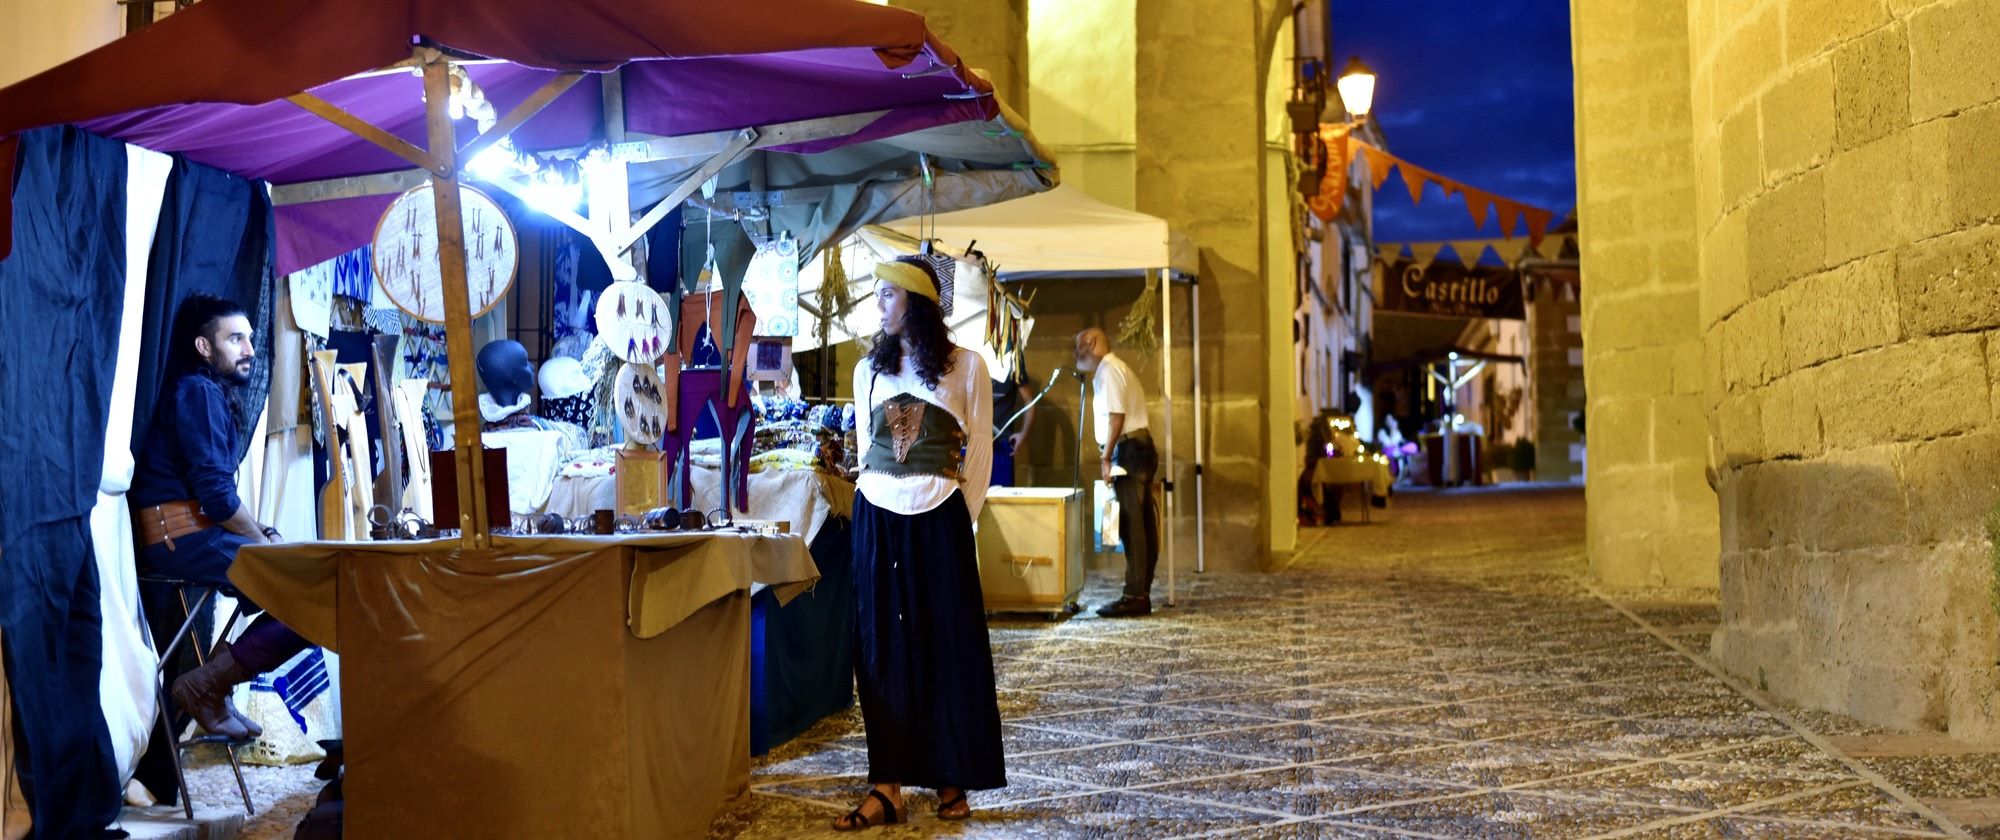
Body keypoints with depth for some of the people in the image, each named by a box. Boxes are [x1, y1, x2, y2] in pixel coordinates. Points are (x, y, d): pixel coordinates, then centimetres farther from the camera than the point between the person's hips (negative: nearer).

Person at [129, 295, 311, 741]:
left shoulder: (213, 393, 22)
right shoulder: (197, 390, -9)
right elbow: (215, 493, -18)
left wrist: (264, 532, 7)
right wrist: (264, 541, -6)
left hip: (197, 530, 10)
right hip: (184, 535, -10)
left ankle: (218, 676, 5)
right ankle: (206, 685, -10)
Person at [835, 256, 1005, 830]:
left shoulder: (965, 367, -2)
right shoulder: (869, 369, 9)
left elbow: (979, 451, 0)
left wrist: (961, 519, -2)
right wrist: (874, 494, 10)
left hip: (939, 522, -3)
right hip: (877, 519, 3)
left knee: (949, 647, 2)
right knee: (881, 649, 3)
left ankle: (952, 781, 13)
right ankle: (887, 786, 6)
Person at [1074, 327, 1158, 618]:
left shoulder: (1109, 370, -9)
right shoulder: (1116, 368, 22)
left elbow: (1117, 416, -18)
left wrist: (1106, 457, -19)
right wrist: (1110, 454, 15)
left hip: (1128, 451, -10)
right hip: (1139, 449, 10)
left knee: (1131, 525, -9)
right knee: (1140, 525, 9)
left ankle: (1135, 596, -9)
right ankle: (1141, 594, 12)